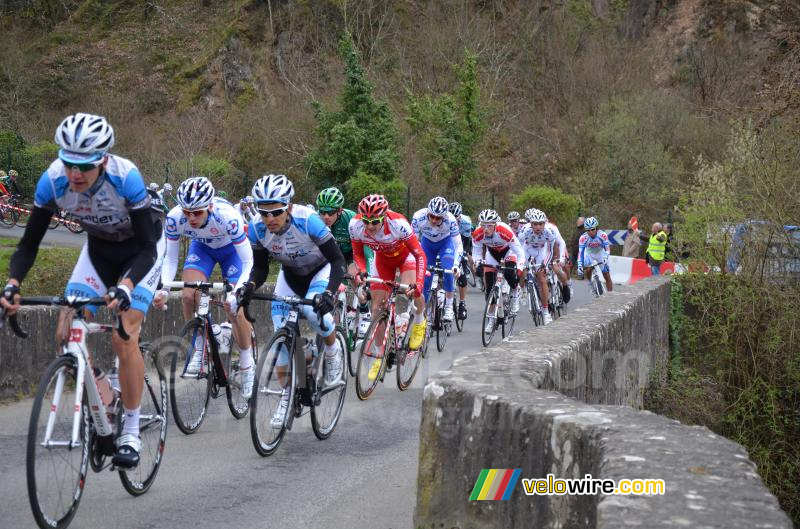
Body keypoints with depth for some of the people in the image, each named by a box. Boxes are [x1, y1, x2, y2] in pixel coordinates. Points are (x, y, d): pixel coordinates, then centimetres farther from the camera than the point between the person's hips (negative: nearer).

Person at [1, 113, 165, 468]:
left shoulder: (125, 177, -35)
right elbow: (29, 244, -18)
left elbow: (147, 248, -33)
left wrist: (125, 286, -50)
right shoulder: (53, 180, -25)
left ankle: (131, 432, -3)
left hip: (142, 250, -4)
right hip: (99, 248, 4)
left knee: (124, 338, -18)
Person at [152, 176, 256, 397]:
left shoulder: (227, 216, -40)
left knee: (235, 308, -12)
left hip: (231, 249, -3)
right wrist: (164, 289, -36)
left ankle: (246, 362, 11)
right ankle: (200, 348, 0)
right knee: (188, 296, -22)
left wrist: (237, 292, -48)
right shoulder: (174, 218, -32)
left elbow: (248, 262, -33)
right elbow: (170, 259, -18)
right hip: (201, 247, 3)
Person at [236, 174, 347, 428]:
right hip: (290, 274, 4)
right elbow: (260, 268, -13)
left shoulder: (307, 220, -35)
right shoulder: (256, 228, -24)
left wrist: (329, 293, -49)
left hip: (321, 270, -4)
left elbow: (337, 260, -33)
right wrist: (249, 285, -35)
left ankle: (333, 351, 0)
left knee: (314, 311, -32)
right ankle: (287, 395, 11)